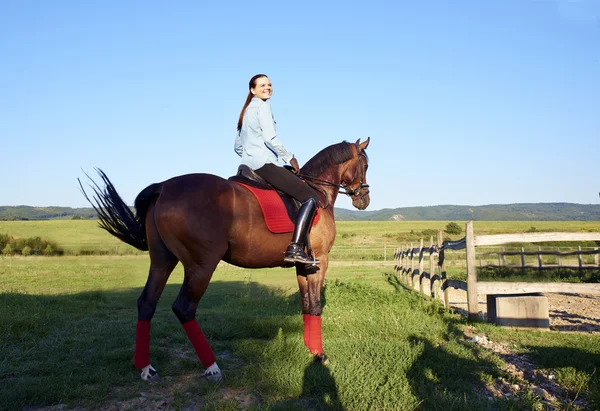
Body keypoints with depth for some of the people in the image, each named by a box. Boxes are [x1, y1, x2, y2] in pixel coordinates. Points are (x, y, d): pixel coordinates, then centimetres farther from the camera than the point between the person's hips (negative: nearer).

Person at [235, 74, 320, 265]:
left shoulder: (246, 111, 25)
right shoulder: (262, 106, -4)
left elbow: (238, 147, 27)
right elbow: (270, 138, -17)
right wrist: (290, 158, -8)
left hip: (249, 167, 10)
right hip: (265, 164, -10)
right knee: (310, 197, -14)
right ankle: (295, 249, -28)